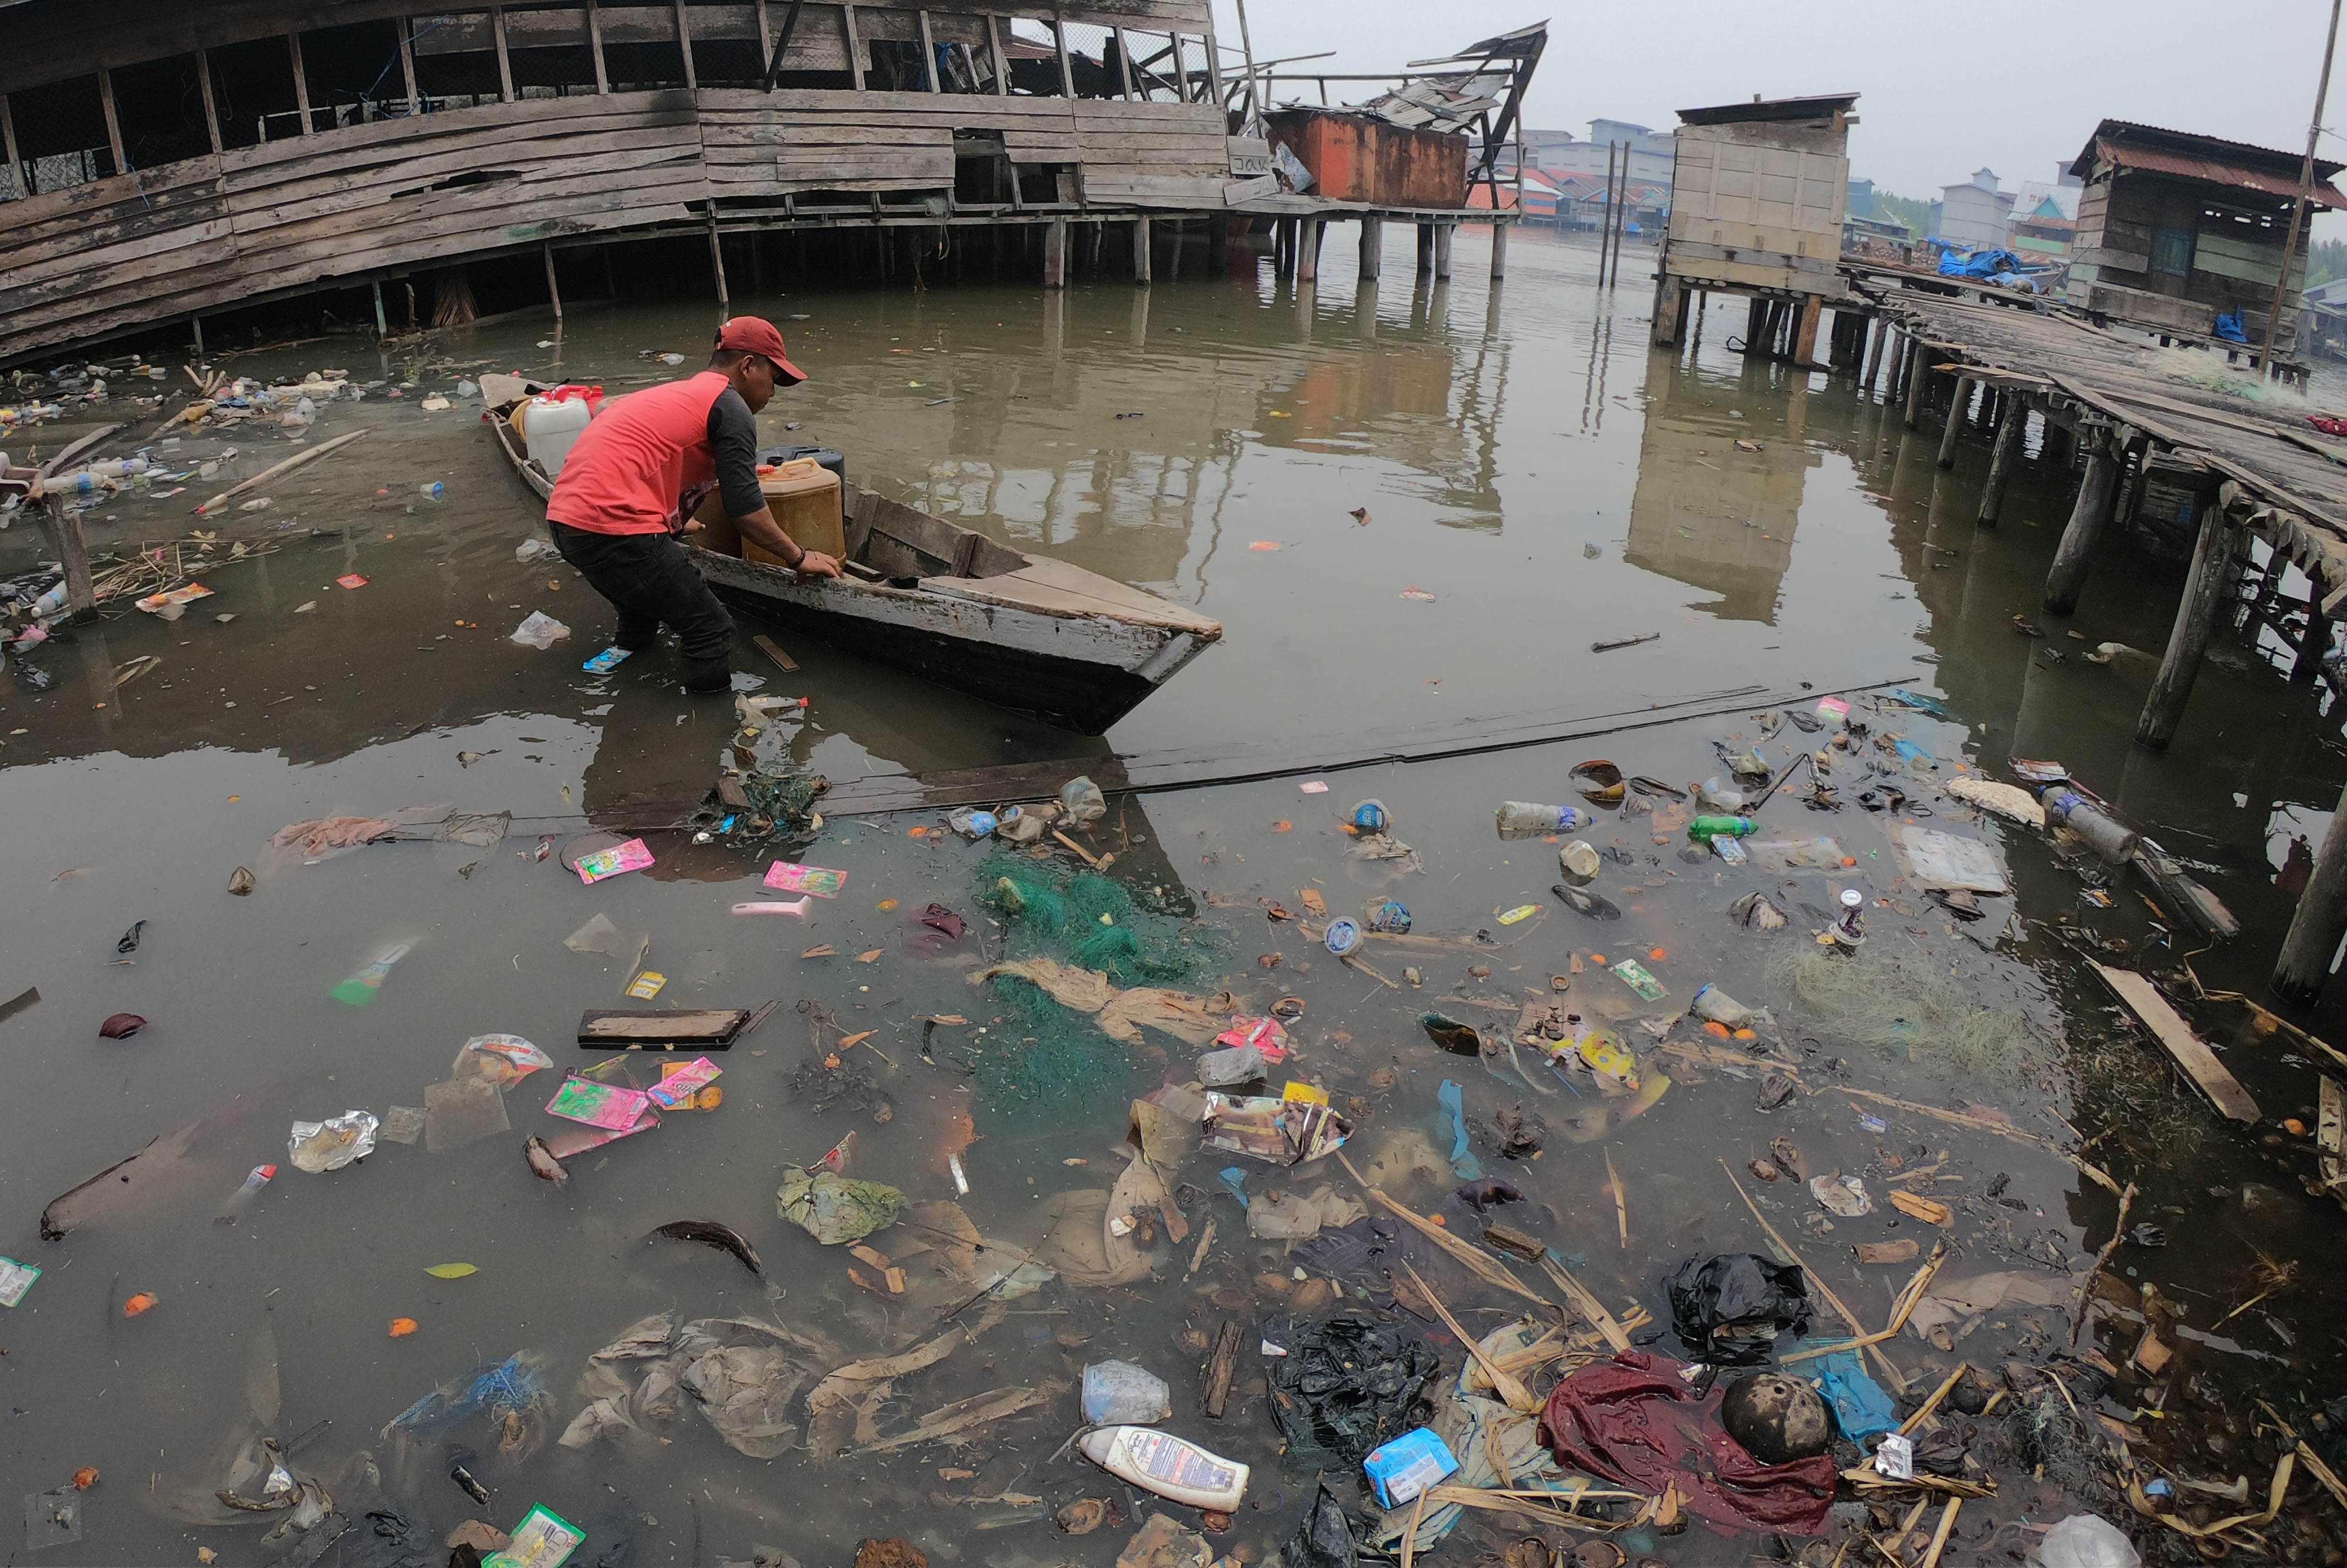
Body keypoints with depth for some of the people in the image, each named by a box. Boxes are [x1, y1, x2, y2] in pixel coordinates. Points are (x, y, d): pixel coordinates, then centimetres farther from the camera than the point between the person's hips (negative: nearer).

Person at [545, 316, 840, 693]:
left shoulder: (678, 393, 27)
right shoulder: (729, 406, -1)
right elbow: (744, 507, -4)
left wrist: (676, 522, 63)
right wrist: (799, 558, 8)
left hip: (566, 520, 10)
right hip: (615, 530, -10)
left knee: (645, 605, 33)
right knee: (711, 632, -1)